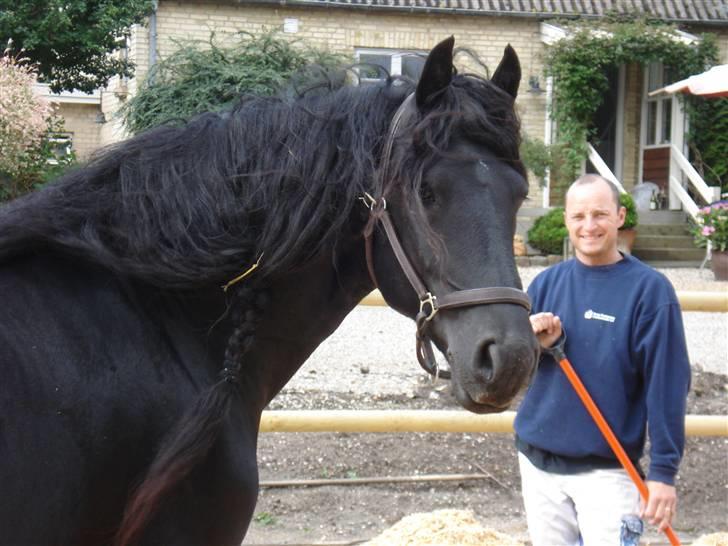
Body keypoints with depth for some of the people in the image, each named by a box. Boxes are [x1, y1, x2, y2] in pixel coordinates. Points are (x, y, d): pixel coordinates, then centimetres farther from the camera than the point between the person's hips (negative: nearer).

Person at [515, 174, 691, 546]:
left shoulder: (649, 288, -9)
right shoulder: (546, 283, 5)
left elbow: (666, 384, -11)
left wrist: (664, 469, -14)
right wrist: (532, 343, -14)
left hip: (606, 468, -5)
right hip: (536, 460, 5)